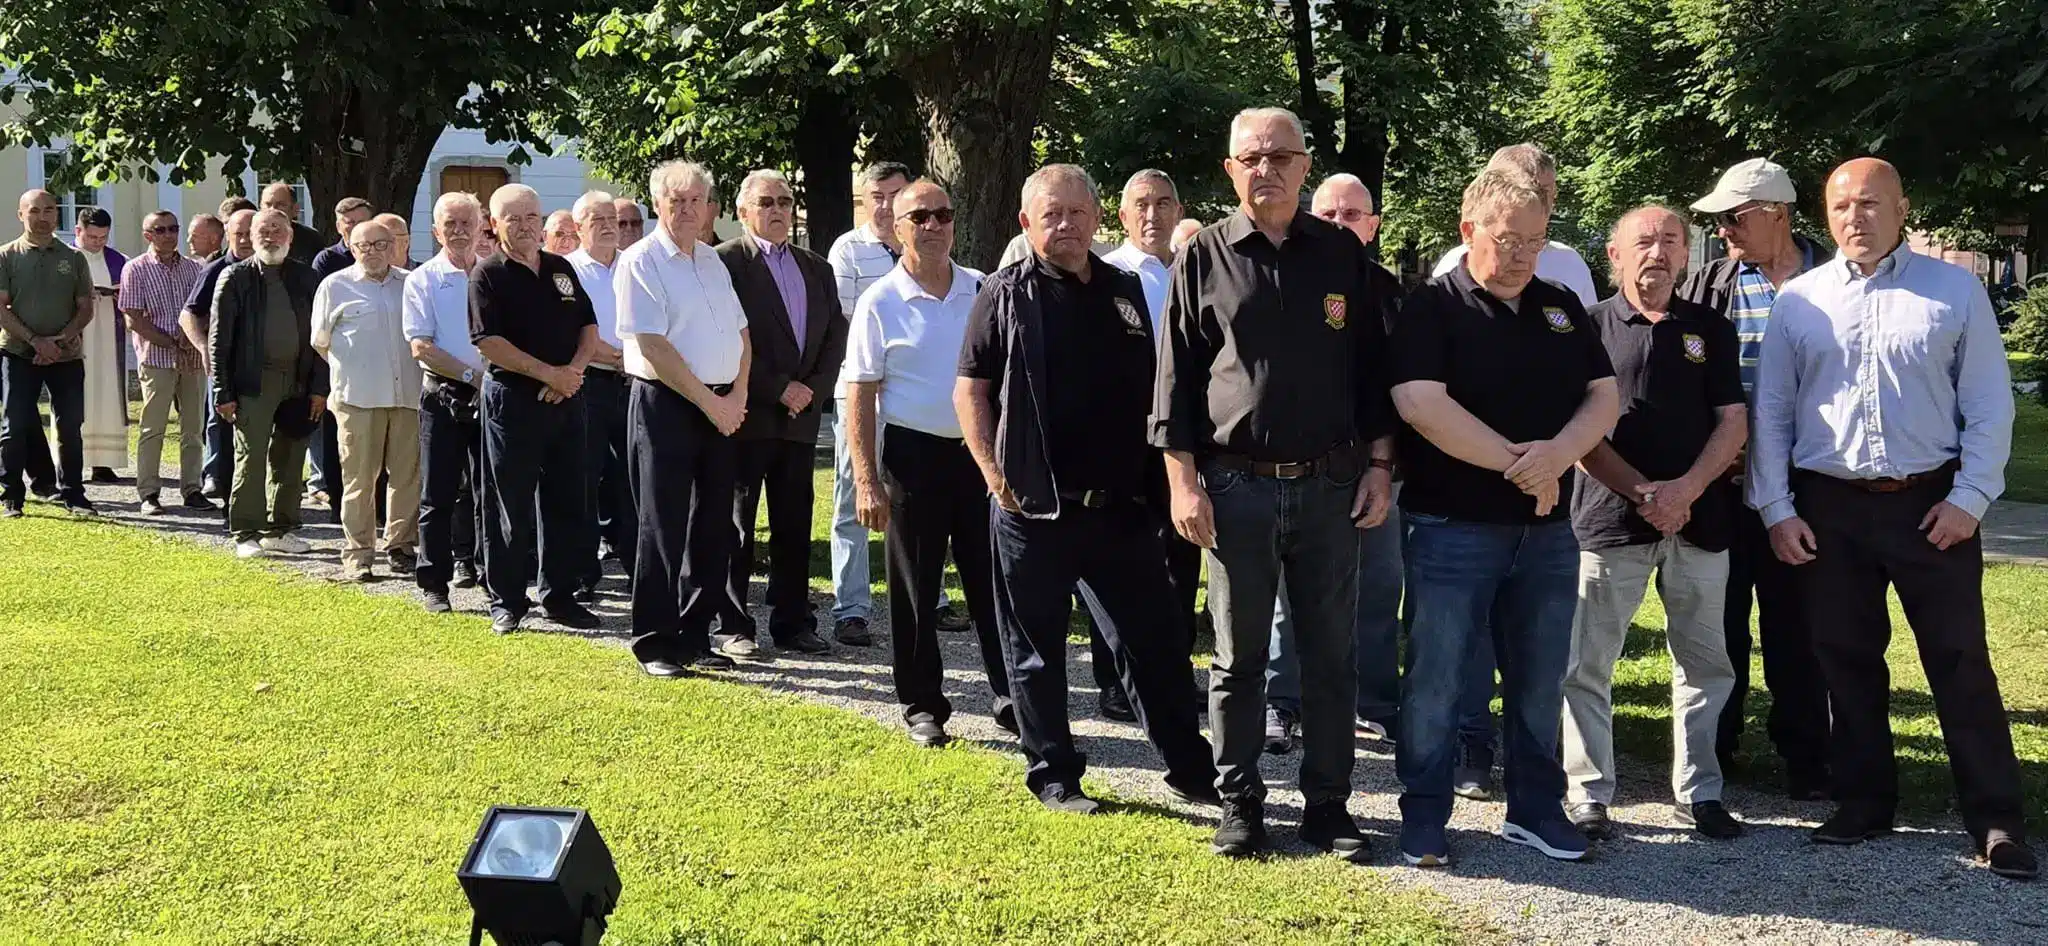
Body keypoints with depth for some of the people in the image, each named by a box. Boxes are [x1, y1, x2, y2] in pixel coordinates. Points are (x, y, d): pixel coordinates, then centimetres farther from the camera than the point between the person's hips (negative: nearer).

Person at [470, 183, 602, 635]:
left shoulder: (562, 269, 13)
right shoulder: (488, 275, -4)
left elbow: (589, 327, 12)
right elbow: (488, 342, -13)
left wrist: (573, 370, -6)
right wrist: (548, 373, -17)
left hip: (566, 399, 5)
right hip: (512, 399, -5)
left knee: (566, 503, 8)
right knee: (510, 506, 1)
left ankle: (560, 595, 18)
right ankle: (506, 601, 10)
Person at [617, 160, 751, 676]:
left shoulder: (713, 260, 15)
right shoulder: (640, 262, -7)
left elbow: (741, 332, 16)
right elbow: (653, 346, -14)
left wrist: (737, 396, 1)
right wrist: (709, 401, -13)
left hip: (722, 408, 7)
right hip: (666, 406, -7)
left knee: (713, 527, 9)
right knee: (663, 527, -2)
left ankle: (696, 638, 19)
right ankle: (655, 644, 6)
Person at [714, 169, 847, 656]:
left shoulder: (817, 268, 16)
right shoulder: (726, 262, -4)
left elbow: (835, 337, 13)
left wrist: (814, 388, -3)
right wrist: (778, 389, -14)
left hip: (800, 415, 5)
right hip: (746, 415, -5)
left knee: (794, 525, 8)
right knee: (736, 524, 2)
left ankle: (793, 622, 15)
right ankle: (731, 626, 9)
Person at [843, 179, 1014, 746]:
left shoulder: (984, 292, 6)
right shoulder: (880, 302, -3)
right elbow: (860, 394, -5)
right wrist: (866, 480, -11)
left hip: (980, 450, 2)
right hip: (913, 453, -2)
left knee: (992, 581, 5)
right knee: (914, 588, 5)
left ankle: (1012, 700, 13)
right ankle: (922, 706, 16)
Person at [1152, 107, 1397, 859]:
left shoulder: (1344, 256, 7)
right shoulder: (1204, 260, 3)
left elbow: (1375, 367, 10)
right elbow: (1176, 379, 2)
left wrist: (1378, 466, 3)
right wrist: (1183, 480, -4)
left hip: (1329, 486, 1)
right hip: (1236, 486, -1)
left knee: (1330, 656, 7)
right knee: (1238, 657, 7)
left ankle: (1327, 804, 18)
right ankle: (1239, 803, 19)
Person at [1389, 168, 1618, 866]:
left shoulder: (1561, 308, 12)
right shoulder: (1432, 309, -5)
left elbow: (1604, 398, 7)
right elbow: (1422, 404, -19)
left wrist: (1556, 454, -14)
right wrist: (1519, 463, -16)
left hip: (1548, 530, 5)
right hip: (1452, 527, -5)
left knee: (1540, 680, 12)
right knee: (1437, 679, 0)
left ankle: (1535, 809, 25)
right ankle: (1423, 819, 12)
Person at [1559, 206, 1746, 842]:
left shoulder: (1710, 330, 11)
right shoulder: (1590, 327, 3)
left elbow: (1733, 423, 5)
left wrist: (1685, 490, -11)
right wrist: (1642, 493, -12)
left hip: (1699, 521, 3)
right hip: (1609, 520, -3)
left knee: (1705, 663, 9)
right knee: (1587, 664, -1)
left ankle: (1700, 792, 21)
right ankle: (1588, 796, 8)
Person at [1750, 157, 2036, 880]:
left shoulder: (1955, 290, 1)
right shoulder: (1798, 300, 5)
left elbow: (1989, 405, 1)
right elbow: (1770, 412, 6)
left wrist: (1970, 497, -7)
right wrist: (1776, 508, 0)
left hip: (1931, 503, -2)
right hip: (1828, 507, 2)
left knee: (1960, 662, 1)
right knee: (1846, 660, 10)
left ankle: (1997, 820, 7)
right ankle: (1864, 800, 23)